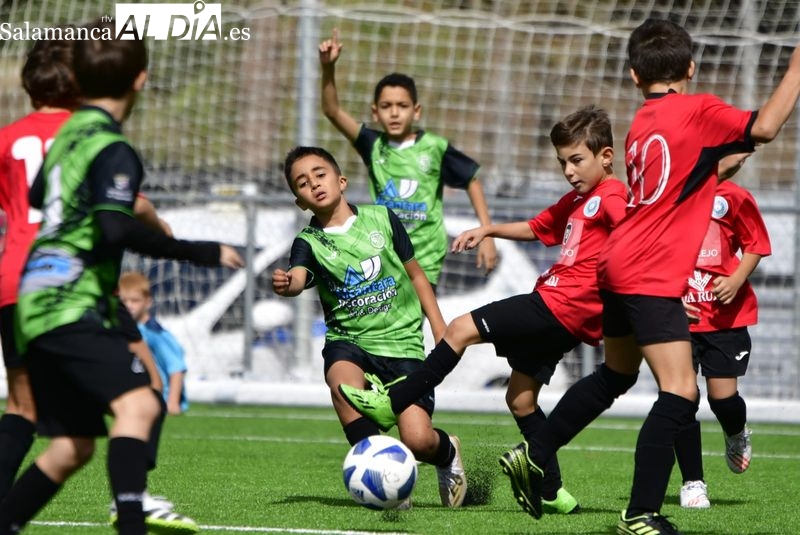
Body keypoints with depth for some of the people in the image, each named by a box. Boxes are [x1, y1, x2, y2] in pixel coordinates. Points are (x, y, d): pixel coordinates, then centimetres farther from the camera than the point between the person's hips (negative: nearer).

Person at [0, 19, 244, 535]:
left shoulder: (68, 134, 18)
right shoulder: (112, 149, -9)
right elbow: (116, 229, -23)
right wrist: (201, 252, -20)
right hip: (73, 304, -10)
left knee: (72, 447, 14)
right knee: (137, 402, -25)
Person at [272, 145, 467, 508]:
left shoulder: (381, 219, 3)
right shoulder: (309, 243, -2)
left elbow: (415, 274, 14)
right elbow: (298, 278, -25)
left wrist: (439, 327, 9)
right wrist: (286, 284, -49)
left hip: (402, 341, 0)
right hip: (348, 340, 0)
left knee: (418, 440, -16)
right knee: (343, 381, -37)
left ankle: (448, 453, 23)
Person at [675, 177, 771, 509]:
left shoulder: (731, 198, -6)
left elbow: (755, 244, 4)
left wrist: (736, 280, -12)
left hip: (726, 314, -1)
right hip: (677, 314, 1)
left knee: (723, 397, -5)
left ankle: (737, 435, 34)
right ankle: (693, 483, 10)